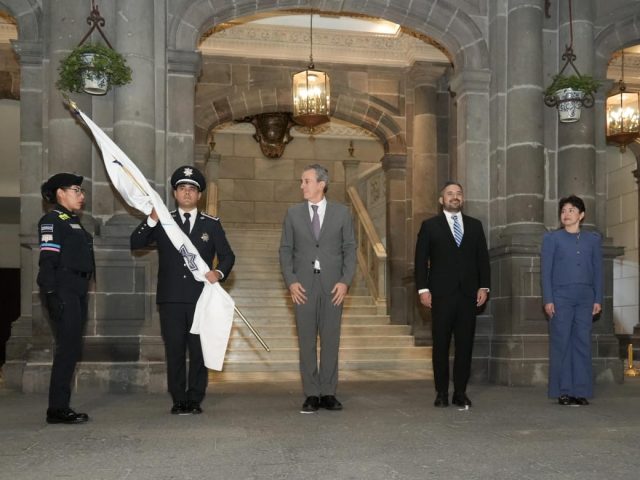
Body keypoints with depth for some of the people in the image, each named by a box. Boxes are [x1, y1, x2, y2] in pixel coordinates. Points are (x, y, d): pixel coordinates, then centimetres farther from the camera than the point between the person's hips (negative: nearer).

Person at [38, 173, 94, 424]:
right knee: (68, 347, -10)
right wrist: (52, 294, -20)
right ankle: (57, 408, -5)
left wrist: (83, 290, 14)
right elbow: (47, 260, -14)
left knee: (71, 349, 9)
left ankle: (61, 407, 14)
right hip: (63, 291, -9)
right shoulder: (52, 220, -5)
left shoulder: (74, 222, 20)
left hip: (77, 291, 9)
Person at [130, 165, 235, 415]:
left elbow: (227, 255, 7)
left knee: (199, 350, 2)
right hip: (171, 298, 0)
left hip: (201, 298, 0)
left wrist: (219, 272, -14)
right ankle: (179, 400, 11)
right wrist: (152, 220, -13)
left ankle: (195, 399, 13)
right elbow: (135, 243, 1)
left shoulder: (211, 224, 9)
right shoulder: (162, 222, 11)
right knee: (174, 350, 3)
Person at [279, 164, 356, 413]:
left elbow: (350, 249, 5)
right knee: (306, 341, 2)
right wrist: (291, 282, -5)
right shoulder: (293, 213, 7)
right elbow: (285, 250, 7)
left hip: (333, 286, 0)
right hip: (303, 286, 1)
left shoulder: (341, 212, 5)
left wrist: (345, 281, -5)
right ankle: (311, 395, 9)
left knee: (331, 340, 3)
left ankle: (328, 393, 11)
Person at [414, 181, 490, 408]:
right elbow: (421, 260, 2)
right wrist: (423, 288, -7)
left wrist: (484, 286, 2)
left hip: (468, 294, 2)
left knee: (465, 345, 3)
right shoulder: (430, 226, 6)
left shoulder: (475, 225, 14)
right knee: (441, 345, 1)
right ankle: (442, 392, 9)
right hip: (441, 294, -2)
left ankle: (461, 392, 11)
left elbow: (483, 258, 12)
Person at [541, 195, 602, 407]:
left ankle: (581, 391, 6)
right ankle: (563, 391, 3)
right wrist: (548, 299, -6)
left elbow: (598, 270, 12)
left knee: (583, 343, 1)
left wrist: (598, 299, 5)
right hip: (561, 297, -2)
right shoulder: (551, 238, 6)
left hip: (585, 298, 2)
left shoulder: (593, 239, 13)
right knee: (561, 343, -2)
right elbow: (546, 270, 2)